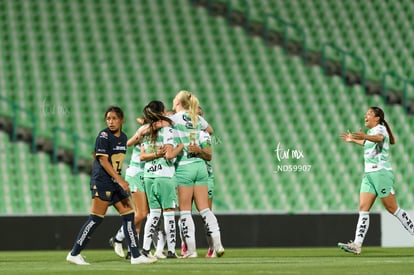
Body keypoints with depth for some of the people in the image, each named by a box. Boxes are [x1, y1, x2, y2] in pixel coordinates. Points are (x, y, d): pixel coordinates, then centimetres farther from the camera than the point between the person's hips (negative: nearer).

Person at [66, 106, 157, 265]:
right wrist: (120, 180, -21)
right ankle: (74, 254, -3)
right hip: (102, 182, -8)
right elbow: (103, 161, -17)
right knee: (96, 219, -9)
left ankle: (136, 256, 6)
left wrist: (120, 181, 18)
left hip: (116, 183, 8)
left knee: (128, 215, 3)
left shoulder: (123, 137, 11)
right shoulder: (104, 136, -11)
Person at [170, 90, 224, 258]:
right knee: (204, 208, 7)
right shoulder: (198, 119, 12)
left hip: (183, 167, -5)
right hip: (200, 165, 5)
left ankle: (191, 249, -3)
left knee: (185, 211, 0)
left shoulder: (174, 119, -6)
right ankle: (217, 244, -3)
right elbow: (210, 131, 32)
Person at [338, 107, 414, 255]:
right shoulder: (371, 132, 18)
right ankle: (357, 245, -13)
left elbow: (379, 138, -34)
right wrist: (353, 140, 52)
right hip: (369, 174, 8)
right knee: (363, 208, -4)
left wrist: (365, 136, -53)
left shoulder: (380, 128, -8)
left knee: (392, 208, -4)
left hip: (381, 172, -8)